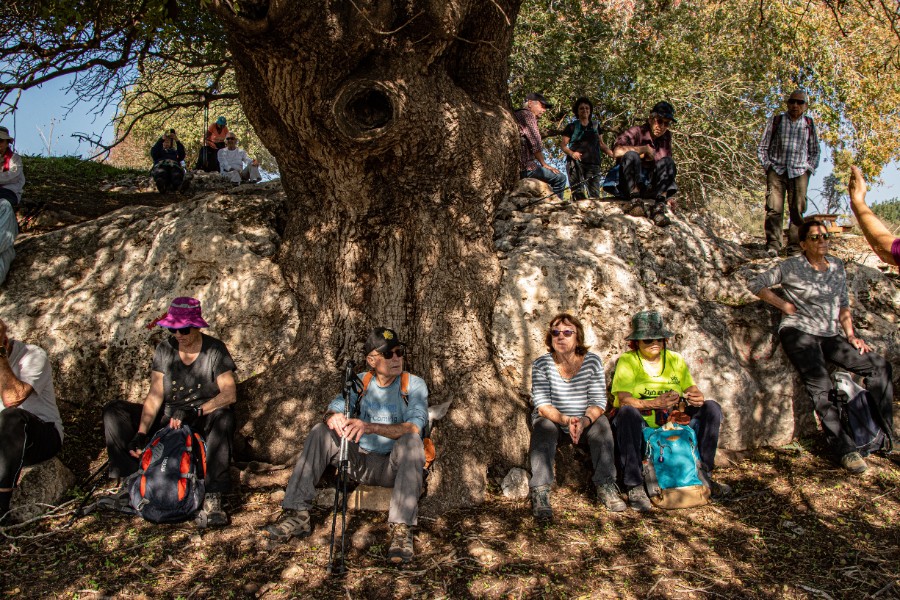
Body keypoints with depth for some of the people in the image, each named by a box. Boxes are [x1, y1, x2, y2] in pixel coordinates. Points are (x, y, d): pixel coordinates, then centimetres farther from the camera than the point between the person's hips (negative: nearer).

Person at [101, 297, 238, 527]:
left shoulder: (214, 350, -10)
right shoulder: (164, 350, 1)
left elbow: (230, 393, -20)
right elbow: (155, 396, -7)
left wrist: (196, 412, -33)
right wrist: (141, 433, -21)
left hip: (203, 421, -4)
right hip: (168, 417, 4)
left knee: (223, 417, -38)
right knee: (113, 411, -10)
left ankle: (212, 496, -43)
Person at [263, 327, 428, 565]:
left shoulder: (414, 385, -7)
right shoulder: (360, 382, 7)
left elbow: (414, 427, -23)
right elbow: (334, 408, -4)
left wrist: (371, 427, -39)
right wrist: (334, 416, -30)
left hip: (395, 467, -4)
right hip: (361, 462, 4)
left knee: (411, 441, -34)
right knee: (321, 432, -12)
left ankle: (402, 530, -38)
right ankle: (297, 515, -15)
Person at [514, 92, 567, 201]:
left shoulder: (517, 115, 25)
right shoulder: (528, 115, -6)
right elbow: (536, 144, -15)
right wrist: (544, 164, -6)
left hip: (515, 167, 11)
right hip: (525, 167, -11)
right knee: (560, 178, -8)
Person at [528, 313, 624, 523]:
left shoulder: (592, 361, -5)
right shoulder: (541, 364, -9)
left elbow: (599, 402, -11)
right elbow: (542, 405, -16)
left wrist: (584, 421, -31)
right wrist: (566, 420, -34)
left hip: (585, 425, 1)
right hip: (552, 421, -1)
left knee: (601, 422, -28)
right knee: (543, 425, -33)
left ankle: (606, 485, -23)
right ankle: (540, 492, -38)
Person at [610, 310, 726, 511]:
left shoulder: (675, 360, 10)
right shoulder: (627, 361, -5)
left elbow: (692, 390, 4)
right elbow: (623, 400, -18)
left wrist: (697, 398, -21)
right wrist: (654, 404, -35)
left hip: (671, 425, 5)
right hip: (638, 427, -5)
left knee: (711, 408, -10)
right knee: (627, 412, -38)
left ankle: (704, 474, -2)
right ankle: (634, 487, -33)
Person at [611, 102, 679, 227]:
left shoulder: (666, 137, 10)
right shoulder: (636, 132, -8)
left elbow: (668, 167, 10)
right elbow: (617, 151, -28)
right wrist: (645, 149, -18)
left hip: (650, 188, 4)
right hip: (629, 186, -4)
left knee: (668, 162, -17)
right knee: (631, 155, -27)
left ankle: (658, 207, -31)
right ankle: (635, 202, -32)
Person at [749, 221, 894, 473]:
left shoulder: (837, 266, 15)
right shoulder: (791, 267, -1)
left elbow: (843, 305, 20)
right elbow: (756, 284, -2)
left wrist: (851, 336, 9)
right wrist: (785, 305, -6)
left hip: (830, 336, 6)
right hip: (799, 333, -6)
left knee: (880, 366, -5)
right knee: (820, 388, -22)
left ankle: (885, 434, 2)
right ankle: (844, 449, -20)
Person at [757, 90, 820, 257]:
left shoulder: (809, 124, 13)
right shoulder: (775, 121, 9)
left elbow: (815, 151, 20)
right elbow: (762, 147, 11)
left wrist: (809, 168, 7)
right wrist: (767, 166, 0)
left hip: (799, 172, 1)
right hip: (777, 170, -1)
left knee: (798, 210, -5)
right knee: (774, 208, -11)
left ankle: (795, 247, -3)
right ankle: (772, 246, -11)